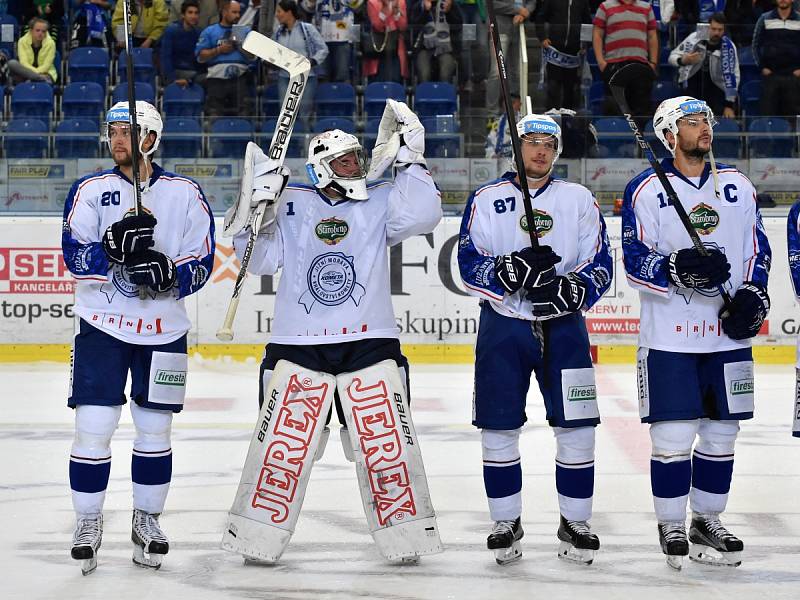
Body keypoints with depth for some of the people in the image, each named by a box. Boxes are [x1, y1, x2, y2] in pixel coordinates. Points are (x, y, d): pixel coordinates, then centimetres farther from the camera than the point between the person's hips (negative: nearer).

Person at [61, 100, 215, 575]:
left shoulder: (185, 194, 1)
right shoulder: (91, 190, 1)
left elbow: (203, 261, -1)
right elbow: (75, 255, -9)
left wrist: (170, 275, -21)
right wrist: (112, 247, -28)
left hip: (164, 330, 1)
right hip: (102, 324, -1)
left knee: (155, 429, 9)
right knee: (93, 427, -5)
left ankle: (147, 519, 23)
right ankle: (89, 522, 9)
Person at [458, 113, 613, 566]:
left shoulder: (579, 199, 7)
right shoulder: (487, 200, 4)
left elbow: (601, 266, 2)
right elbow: (470, 265, -6)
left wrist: (571, 289, -17)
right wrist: (511, 270, -24)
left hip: (563, 326, 1)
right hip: (503, 327, -1)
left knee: (577, 427, -2)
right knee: (499, 430, 1)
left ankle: (575, 524, 11)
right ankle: (507, 524, 16)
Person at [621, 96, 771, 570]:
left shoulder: (737, 186, 10)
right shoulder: (646, 190, -3)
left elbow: (758, 249, 14)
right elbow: (635, 259, -9)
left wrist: (754, 295, -3)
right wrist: (678, 268, -26)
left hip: (729, 333, 4)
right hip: (669, 335, -4)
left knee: (721, 432, 9)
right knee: (673, 435, -5)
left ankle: (708, 521, 22)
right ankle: (672, 526, 8)